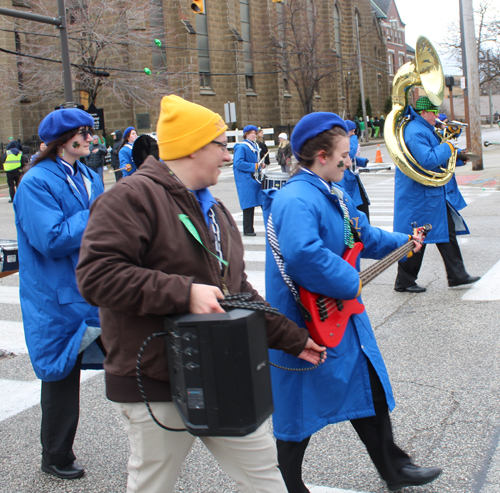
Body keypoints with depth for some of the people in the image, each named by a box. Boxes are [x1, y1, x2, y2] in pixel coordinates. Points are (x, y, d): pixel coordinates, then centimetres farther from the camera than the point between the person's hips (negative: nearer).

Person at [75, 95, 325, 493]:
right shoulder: (133, 197, -14)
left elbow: (238, 290, 21)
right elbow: (96, 274, -26)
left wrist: (291, 338, 19)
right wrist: (184, 293, -28)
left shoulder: (213, 209, 16)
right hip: (156, 388, -8)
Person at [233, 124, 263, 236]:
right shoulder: (241, 147, -11)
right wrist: (254, 166, -17)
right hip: (246, 179, -8)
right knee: (249, 204, -6)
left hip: (256, 178, 8)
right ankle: (248, 230, 1)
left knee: (264, 201, 7)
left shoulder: (256, 146, 16)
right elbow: (238, 163, -19)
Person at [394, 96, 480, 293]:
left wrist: (459, 157, 10)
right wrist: (447, 147, -17)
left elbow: (438, 157, 24)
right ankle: (404, 282, 10)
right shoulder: (415, 132, -20)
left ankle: (457, 275, 21)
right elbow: (428, 160, -30)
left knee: (448, 232, 14)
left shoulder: (425, 129, 15)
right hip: (420, 197, -11)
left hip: (435, 194, 11)